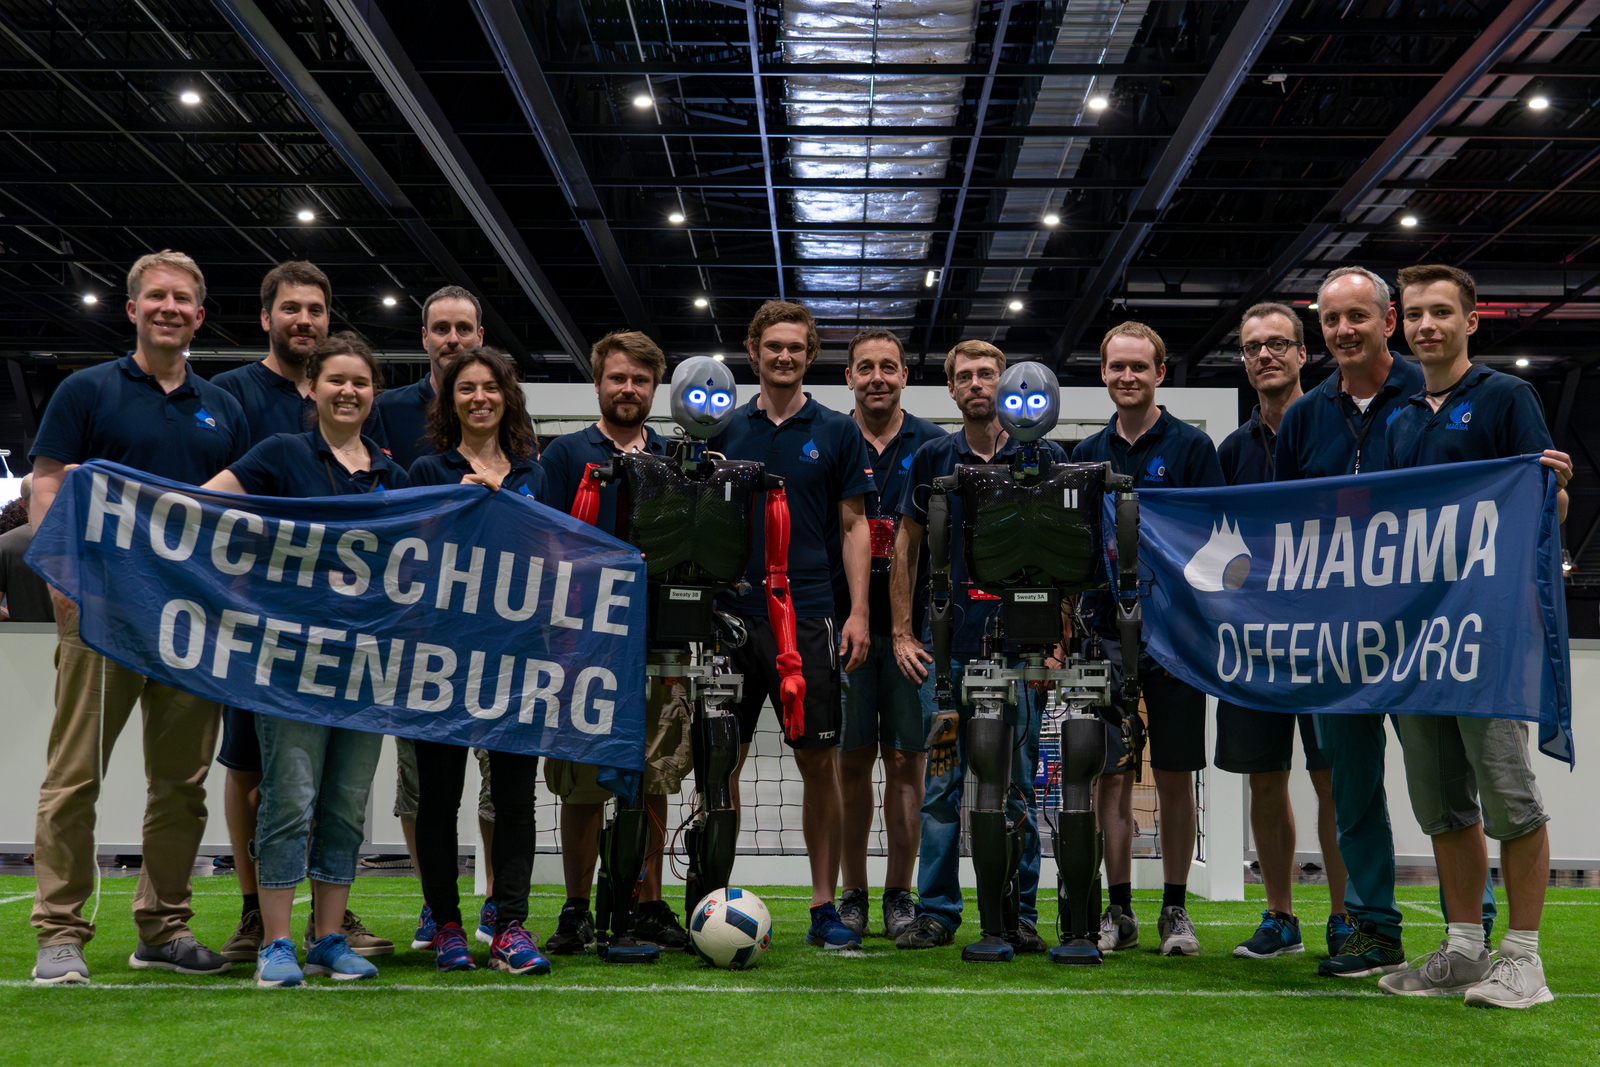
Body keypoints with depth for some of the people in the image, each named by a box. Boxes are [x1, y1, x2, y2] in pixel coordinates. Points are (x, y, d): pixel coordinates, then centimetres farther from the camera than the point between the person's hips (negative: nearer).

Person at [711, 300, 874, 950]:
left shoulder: (836, 432, 6)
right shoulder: (727, 431, 10)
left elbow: (853, 526, 4)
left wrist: (858, 612, -5)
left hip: (807, 616, -2)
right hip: (732, 616, 2)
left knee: (820, 763, 0)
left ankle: (824, 907, 9)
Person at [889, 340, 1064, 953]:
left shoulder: (1044, 458, 5)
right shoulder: (932, 459, 8)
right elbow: (905, 550, 11)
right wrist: (902, 632, 5)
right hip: (945, 646, 1)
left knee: (1018, 784, 4)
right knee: (942, 782, 3)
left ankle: (1019, 914, 13)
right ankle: (936, 912, 11)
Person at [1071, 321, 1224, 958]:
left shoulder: (1192, 446, 2)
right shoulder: (1086, 455, 12)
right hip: (1105, 631, 3)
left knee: (1175, 775, 3)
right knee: (1112, 775, 3)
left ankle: (1175, 910, 14)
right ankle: (1119, 910, 12)